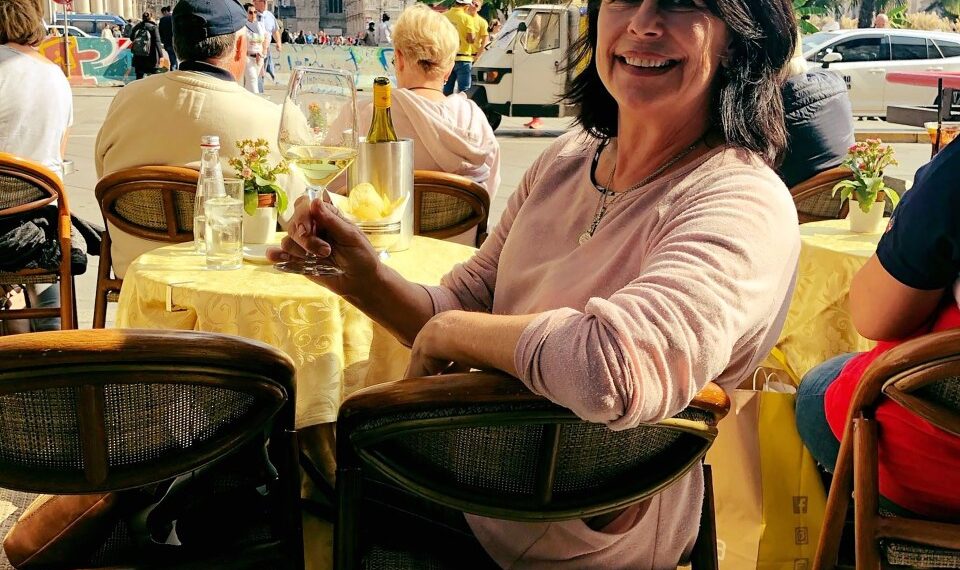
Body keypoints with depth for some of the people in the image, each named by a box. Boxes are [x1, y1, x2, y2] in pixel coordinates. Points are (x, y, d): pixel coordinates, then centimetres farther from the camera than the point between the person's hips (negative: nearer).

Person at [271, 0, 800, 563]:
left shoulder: (746, 205, -24)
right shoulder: (569, 157, -1)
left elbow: (617, 369, -41)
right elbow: (465, 306, 5)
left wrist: (446, 332, -24)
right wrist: (367, 279, -16)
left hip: (583, 542, -6)